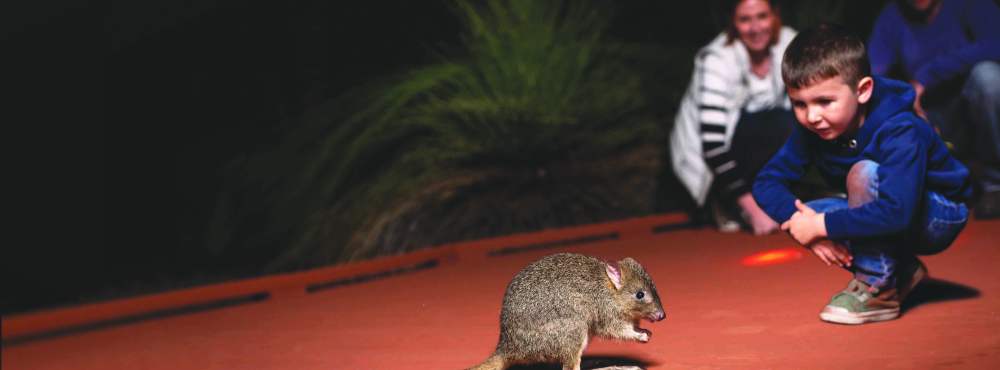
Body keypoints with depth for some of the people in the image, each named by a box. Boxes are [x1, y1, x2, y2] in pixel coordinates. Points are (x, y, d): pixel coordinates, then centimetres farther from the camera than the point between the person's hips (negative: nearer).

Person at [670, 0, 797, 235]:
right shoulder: (717, 59, -27)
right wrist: (752, 207, -38)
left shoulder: (789, 43, -12)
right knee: (782, 126, -31)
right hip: (703, 154, -5)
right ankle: (728, 203, -12)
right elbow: (712, 144, -34)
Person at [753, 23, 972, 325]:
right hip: (883, 216, 7)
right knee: (800, 215, -16)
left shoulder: (901, 131, -32)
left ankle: (877, 288, -19)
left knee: (864, 173, -33)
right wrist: (801, 218, -28)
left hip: (938, 218, -7)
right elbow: (766, 182, -9)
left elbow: (896, 212, -43)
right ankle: (900, 272, 1)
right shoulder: (810, 131, -13)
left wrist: (821, 225, -35)